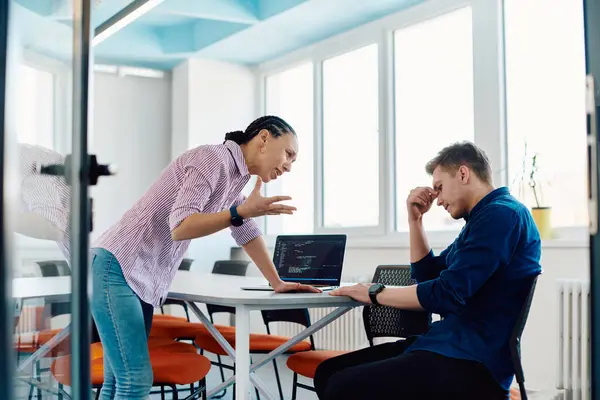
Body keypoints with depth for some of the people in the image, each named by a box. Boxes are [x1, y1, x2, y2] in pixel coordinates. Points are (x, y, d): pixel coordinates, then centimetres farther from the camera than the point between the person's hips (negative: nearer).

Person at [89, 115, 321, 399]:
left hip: (142, 279, 10)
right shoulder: (213, 158, -15)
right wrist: (241, 212, -31)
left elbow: (247, 233, 23)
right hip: (116, 267, -10)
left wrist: (277, 282, 25)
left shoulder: (234, 175, 14)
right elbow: (179, 227, -23)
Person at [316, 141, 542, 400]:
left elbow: (446, 294, -20)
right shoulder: (483, 218, 21)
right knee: (329, 372, 0)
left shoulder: (501, 214, -13)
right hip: (449, 345, 10)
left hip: (472, 362, -10)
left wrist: (375, 293, -9)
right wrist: (415, 219, 17)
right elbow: (428, 275, 28)